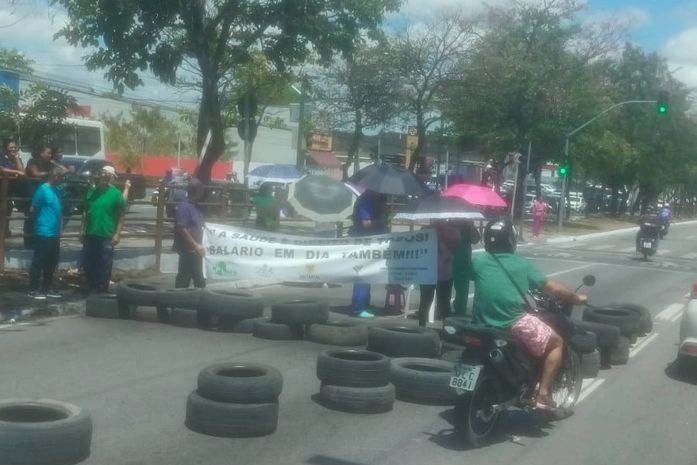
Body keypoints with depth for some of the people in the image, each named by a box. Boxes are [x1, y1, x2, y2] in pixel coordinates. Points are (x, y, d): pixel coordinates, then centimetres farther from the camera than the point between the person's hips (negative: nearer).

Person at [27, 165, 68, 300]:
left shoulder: (56, 190, 12)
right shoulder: (43, 190, -13)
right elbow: (32, 210, -9)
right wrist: (42, 221, 6)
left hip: (55, 234, 8)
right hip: (43, 234, -8)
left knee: (51, 263, 14)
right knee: (38, 263, -1)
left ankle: (47, 288, 23)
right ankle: (33, 290, 6)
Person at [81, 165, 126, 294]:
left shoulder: (115, 194, -5)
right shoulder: (92, 191, 9)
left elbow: (120, 216, -5)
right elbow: (86, 212, 16)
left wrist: (117, 234, -12)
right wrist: (83, 230, 10)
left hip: (106, 236, -5)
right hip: (90, 235, 5)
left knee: (104, 266, -1)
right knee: (88, 264, 10)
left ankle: (102, 291, 9)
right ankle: (91, 290, 23)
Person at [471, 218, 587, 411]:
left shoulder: (477, 261, 3)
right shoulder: (521, 264, 1)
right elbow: (554, 288, 6)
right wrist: (577, 298, 23)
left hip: (484, 329, 4)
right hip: (515, 326, -3)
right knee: (557, 343, 18)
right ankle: (543, 394, 10)